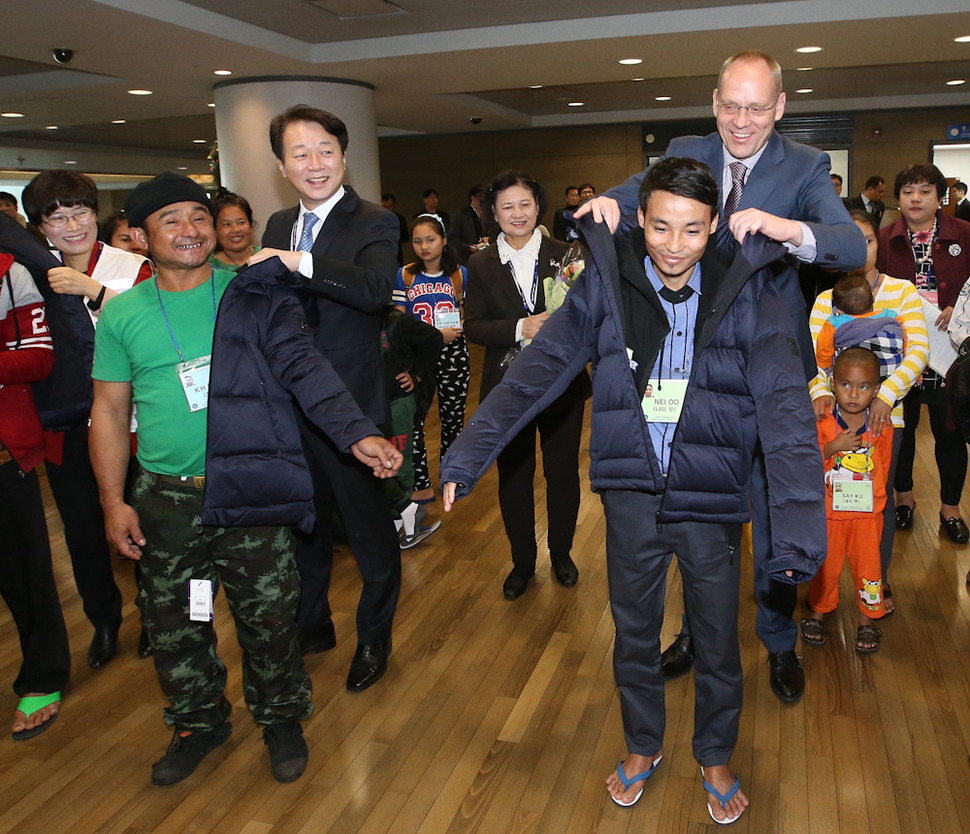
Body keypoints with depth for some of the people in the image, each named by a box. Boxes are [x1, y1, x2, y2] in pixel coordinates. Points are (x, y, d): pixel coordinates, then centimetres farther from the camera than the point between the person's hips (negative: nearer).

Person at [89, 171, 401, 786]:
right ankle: (199, 723, 42)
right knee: (174, 623, 17)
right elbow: (110, 412, 6)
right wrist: (114, 501, 0)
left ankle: (281, 718, 36)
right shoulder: (122, 315, 2)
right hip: (165, 501, 3)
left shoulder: (255, 296, -4)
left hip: (252, 494, -2)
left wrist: (358, 432, -28)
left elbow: (305, 369, -14)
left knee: (269, 619, 10)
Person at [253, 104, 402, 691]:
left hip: (350, 405, -6)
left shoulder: (373, 223, -9)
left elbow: (378, 288, -30)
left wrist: (301, 262, -35)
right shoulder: (278, 225, 10)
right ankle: (312, 625, 43)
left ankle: (374, 639, 31)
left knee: (370, 527, 9)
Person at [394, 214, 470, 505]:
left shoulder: (460, 274, 4)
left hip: (454, 355, 1)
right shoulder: (405, 276, 1)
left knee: (452, 418, 9)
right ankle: (422, 485, 7)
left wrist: (457, 329, -11)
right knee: (412, 421, -5)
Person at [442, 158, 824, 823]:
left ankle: (716, 757, 43)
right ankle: (643, 746, 45)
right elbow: (538, 370, -10)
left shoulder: (745, 289, -9)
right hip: (631, 494, 1)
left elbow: (785, 405, -17)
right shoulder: (607, 281, -6)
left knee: (718, 641, 16)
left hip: (711, 499, 0)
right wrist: (466, 458, -20)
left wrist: (801, 525, -29)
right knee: (634, 633, 18)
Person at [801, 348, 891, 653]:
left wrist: (873, 496, 4)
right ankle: (818, 613, 31)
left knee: (868, 564, 7)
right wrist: (834, 446, -25)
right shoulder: (822, 423, -11)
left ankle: (867, 620, 25)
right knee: (827, 564, 11)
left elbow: (883, 466, 8)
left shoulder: (882, 427, -4)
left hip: (868, 512, 1)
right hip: (829, 510, -1)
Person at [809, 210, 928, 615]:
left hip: (884, 414, -1)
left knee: (879, 496, 7)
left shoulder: (902, 291, 0)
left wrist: (886, 395, -24)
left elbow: (918, 351, -10)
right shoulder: (825, 300, 4)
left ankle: (881, 581, 27)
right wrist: (820, 392, -24)